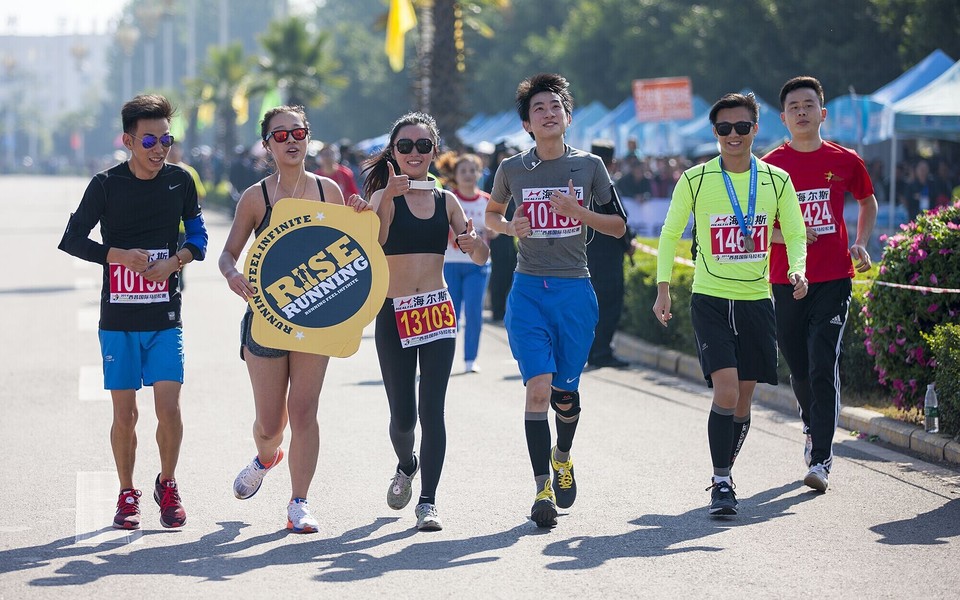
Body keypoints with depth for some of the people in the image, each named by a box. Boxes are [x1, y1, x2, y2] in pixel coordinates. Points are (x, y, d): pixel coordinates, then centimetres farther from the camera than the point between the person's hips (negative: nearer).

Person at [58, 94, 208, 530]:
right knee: (124, 413, 3)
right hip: (118, 319, -1)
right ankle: (127, 494, 20)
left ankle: (167, 486, 15)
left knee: (169, 409, -8)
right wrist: (121, 256, -14)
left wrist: (173, 261, -9)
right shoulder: (106, 185, -3)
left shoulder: (180, 181, 3)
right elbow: (72, 239, -2)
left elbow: (197, 236, 11)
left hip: (165, 318, 1)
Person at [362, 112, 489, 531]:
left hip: (437, 312, 2)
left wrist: (475, 241, -14)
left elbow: (480, 258, 8)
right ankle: (406, 466, 36)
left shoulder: (446, 201, 9)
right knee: (402, 415, 3)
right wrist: (388, 198, -30)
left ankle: (428, 501, -6)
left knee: (432, 409, -8)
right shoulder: (384, 196, 0)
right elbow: (373, 241, -19)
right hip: (394, 314, -1)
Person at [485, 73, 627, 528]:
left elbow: (618, 226, 7)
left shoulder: (589, 166, 3)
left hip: (575, 290, 1)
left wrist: (578, 212, -11)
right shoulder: (512, 169, 4)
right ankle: (542, 487, -10)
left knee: (565, 389, 9)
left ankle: (563, 456, 39)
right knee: (538, 388, -14)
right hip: (528, 290, -1)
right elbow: (490, 215, 21)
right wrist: (509, 228, -2)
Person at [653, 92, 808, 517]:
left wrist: (797, 271, -10)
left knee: (743, 399, 8)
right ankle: (720, 484, -8)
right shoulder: (695, 180, -3)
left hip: (757, 300, 3)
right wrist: (662, 287, -2)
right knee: (725, 391, -17)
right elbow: (670, 234, 6)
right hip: (710, 301, -3)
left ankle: (725, 474, 27)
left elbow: (795, 234, 10)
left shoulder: (776, 180, 3)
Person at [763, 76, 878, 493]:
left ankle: (820, 461, -11)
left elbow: (868, 201, 22)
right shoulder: (771, 166, 1)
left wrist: (861, 243, 7)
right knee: (799, 369, 11)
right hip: (787, 282, 1)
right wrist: (789, 236, -13)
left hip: (834, 279, -1)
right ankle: (813, 429, 40)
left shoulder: (845, 161, 4)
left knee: (824, 369, -11)